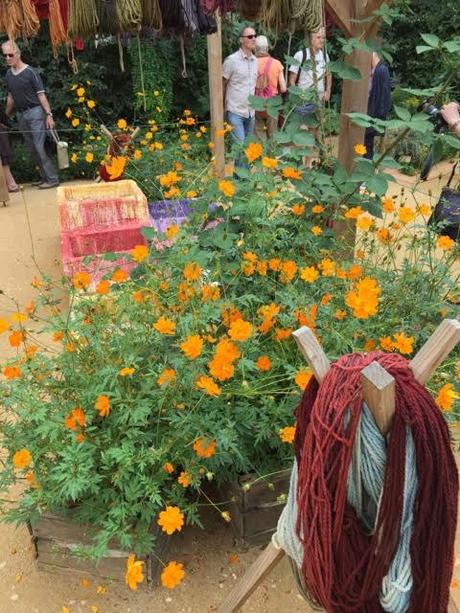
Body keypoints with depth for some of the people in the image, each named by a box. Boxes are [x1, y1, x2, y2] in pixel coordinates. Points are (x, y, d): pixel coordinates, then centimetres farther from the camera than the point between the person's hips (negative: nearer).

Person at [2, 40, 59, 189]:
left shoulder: (30, 72, -8)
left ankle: (52, 179, -7)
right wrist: (7, 116, 21)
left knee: (39, 147, -12)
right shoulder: (8, 74, 10)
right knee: (32, 149, 8)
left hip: (34, 112, -7)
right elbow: (10, 97, 19)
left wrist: (48, 114, -17)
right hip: (20, 114, 7)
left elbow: (41, 95, -11)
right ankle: (45, 177, 16)